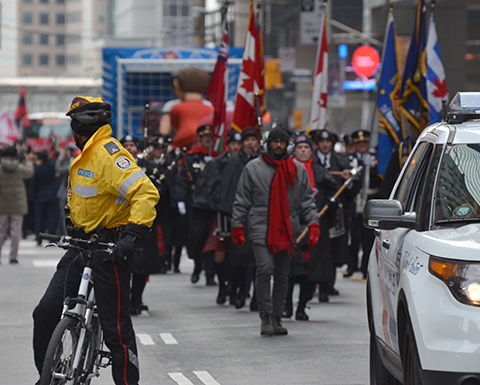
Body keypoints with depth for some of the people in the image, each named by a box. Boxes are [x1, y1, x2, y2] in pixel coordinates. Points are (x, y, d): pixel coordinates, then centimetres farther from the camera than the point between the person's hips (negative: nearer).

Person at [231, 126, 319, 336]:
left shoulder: (298, 169, 11)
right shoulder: (253, 168, 6)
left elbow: (307, 201, 12)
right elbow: (241, 201, 8)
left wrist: (313, 224, 0)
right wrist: (237, 225, 3)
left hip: (287, 231, 3)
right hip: (261, 229, -3)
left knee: (282, 275, 6)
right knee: (265, 268, -18)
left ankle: (276, 318, 15)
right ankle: (266, 317, -11)